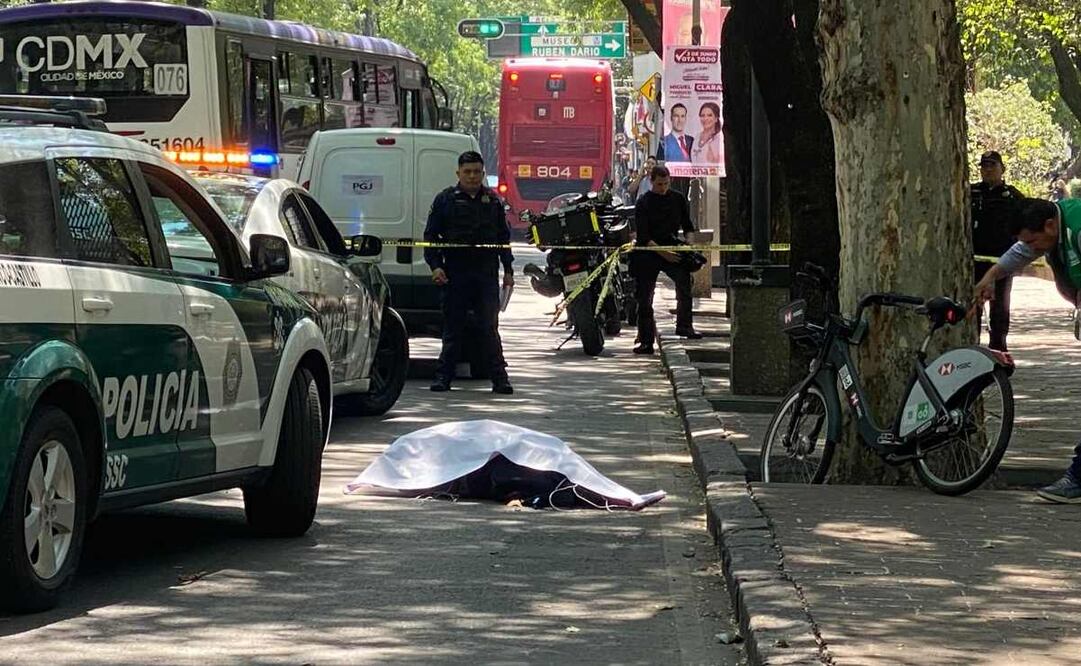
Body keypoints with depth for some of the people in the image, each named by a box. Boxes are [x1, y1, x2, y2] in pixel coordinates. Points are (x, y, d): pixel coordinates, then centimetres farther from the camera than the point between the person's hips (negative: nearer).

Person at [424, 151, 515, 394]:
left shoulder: (493, 201, 13)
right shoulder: (445, 200, 5)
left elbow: (503, 237, 19)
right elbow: (431, 235, 5)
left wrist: (508, 269, 13)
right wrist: (435, 265, -7)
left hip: (486, 274, 1)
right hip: (456, 273, -1)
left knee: (490, 328, -1)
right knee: (453, 328, 3)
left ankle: (499, 377, 0)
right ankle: (444, 376, 8)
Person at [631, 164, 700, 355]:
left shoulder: (678, 199, 7)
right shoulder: (643, 203, -4)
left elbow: (687, 226, 16)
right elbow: (643, 236, -11)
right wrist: (663, 253, -21)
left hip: (672, 249, 1)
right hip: (648, 253, -1)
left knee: (684, 276, -28)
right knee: (644, 298, 0)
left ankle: (684, 324, -24)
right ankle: (646, 341, 9)